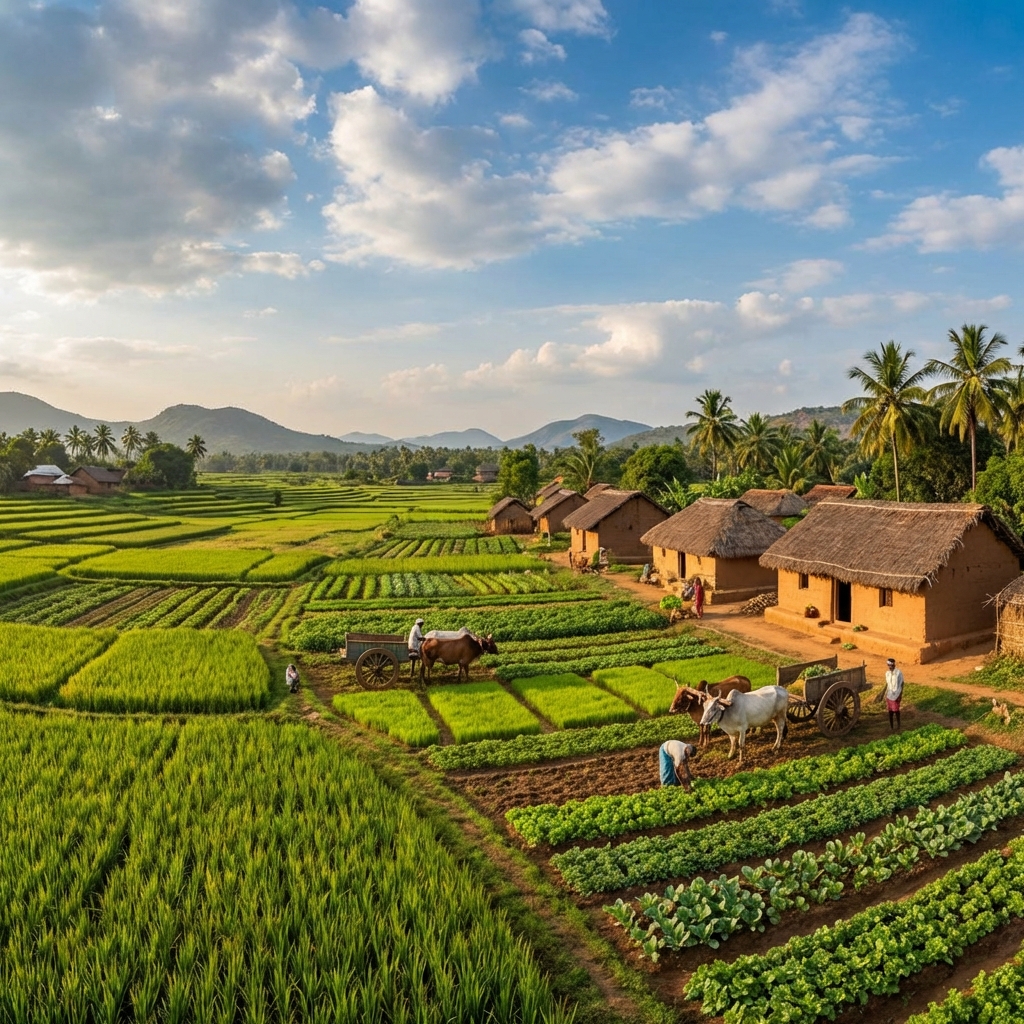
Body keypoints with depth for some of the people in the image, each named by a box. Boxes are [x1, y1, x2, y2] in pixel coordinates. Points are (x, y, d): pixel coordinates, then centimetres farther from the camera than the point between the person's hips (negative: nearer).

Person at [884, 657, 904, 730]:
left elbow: (901, 684, -8)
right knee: (890, 710, 9)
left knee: (896, 710, 1)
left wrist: (900, 695, -11)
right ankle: (890, 725, 18)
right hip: (889, 695, 4)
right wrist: (885, 694, 11)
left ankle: (898, 724, 18)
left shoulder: (899, 673, -12)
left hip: (896, 695, -4)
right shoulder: (887, 673, 3)